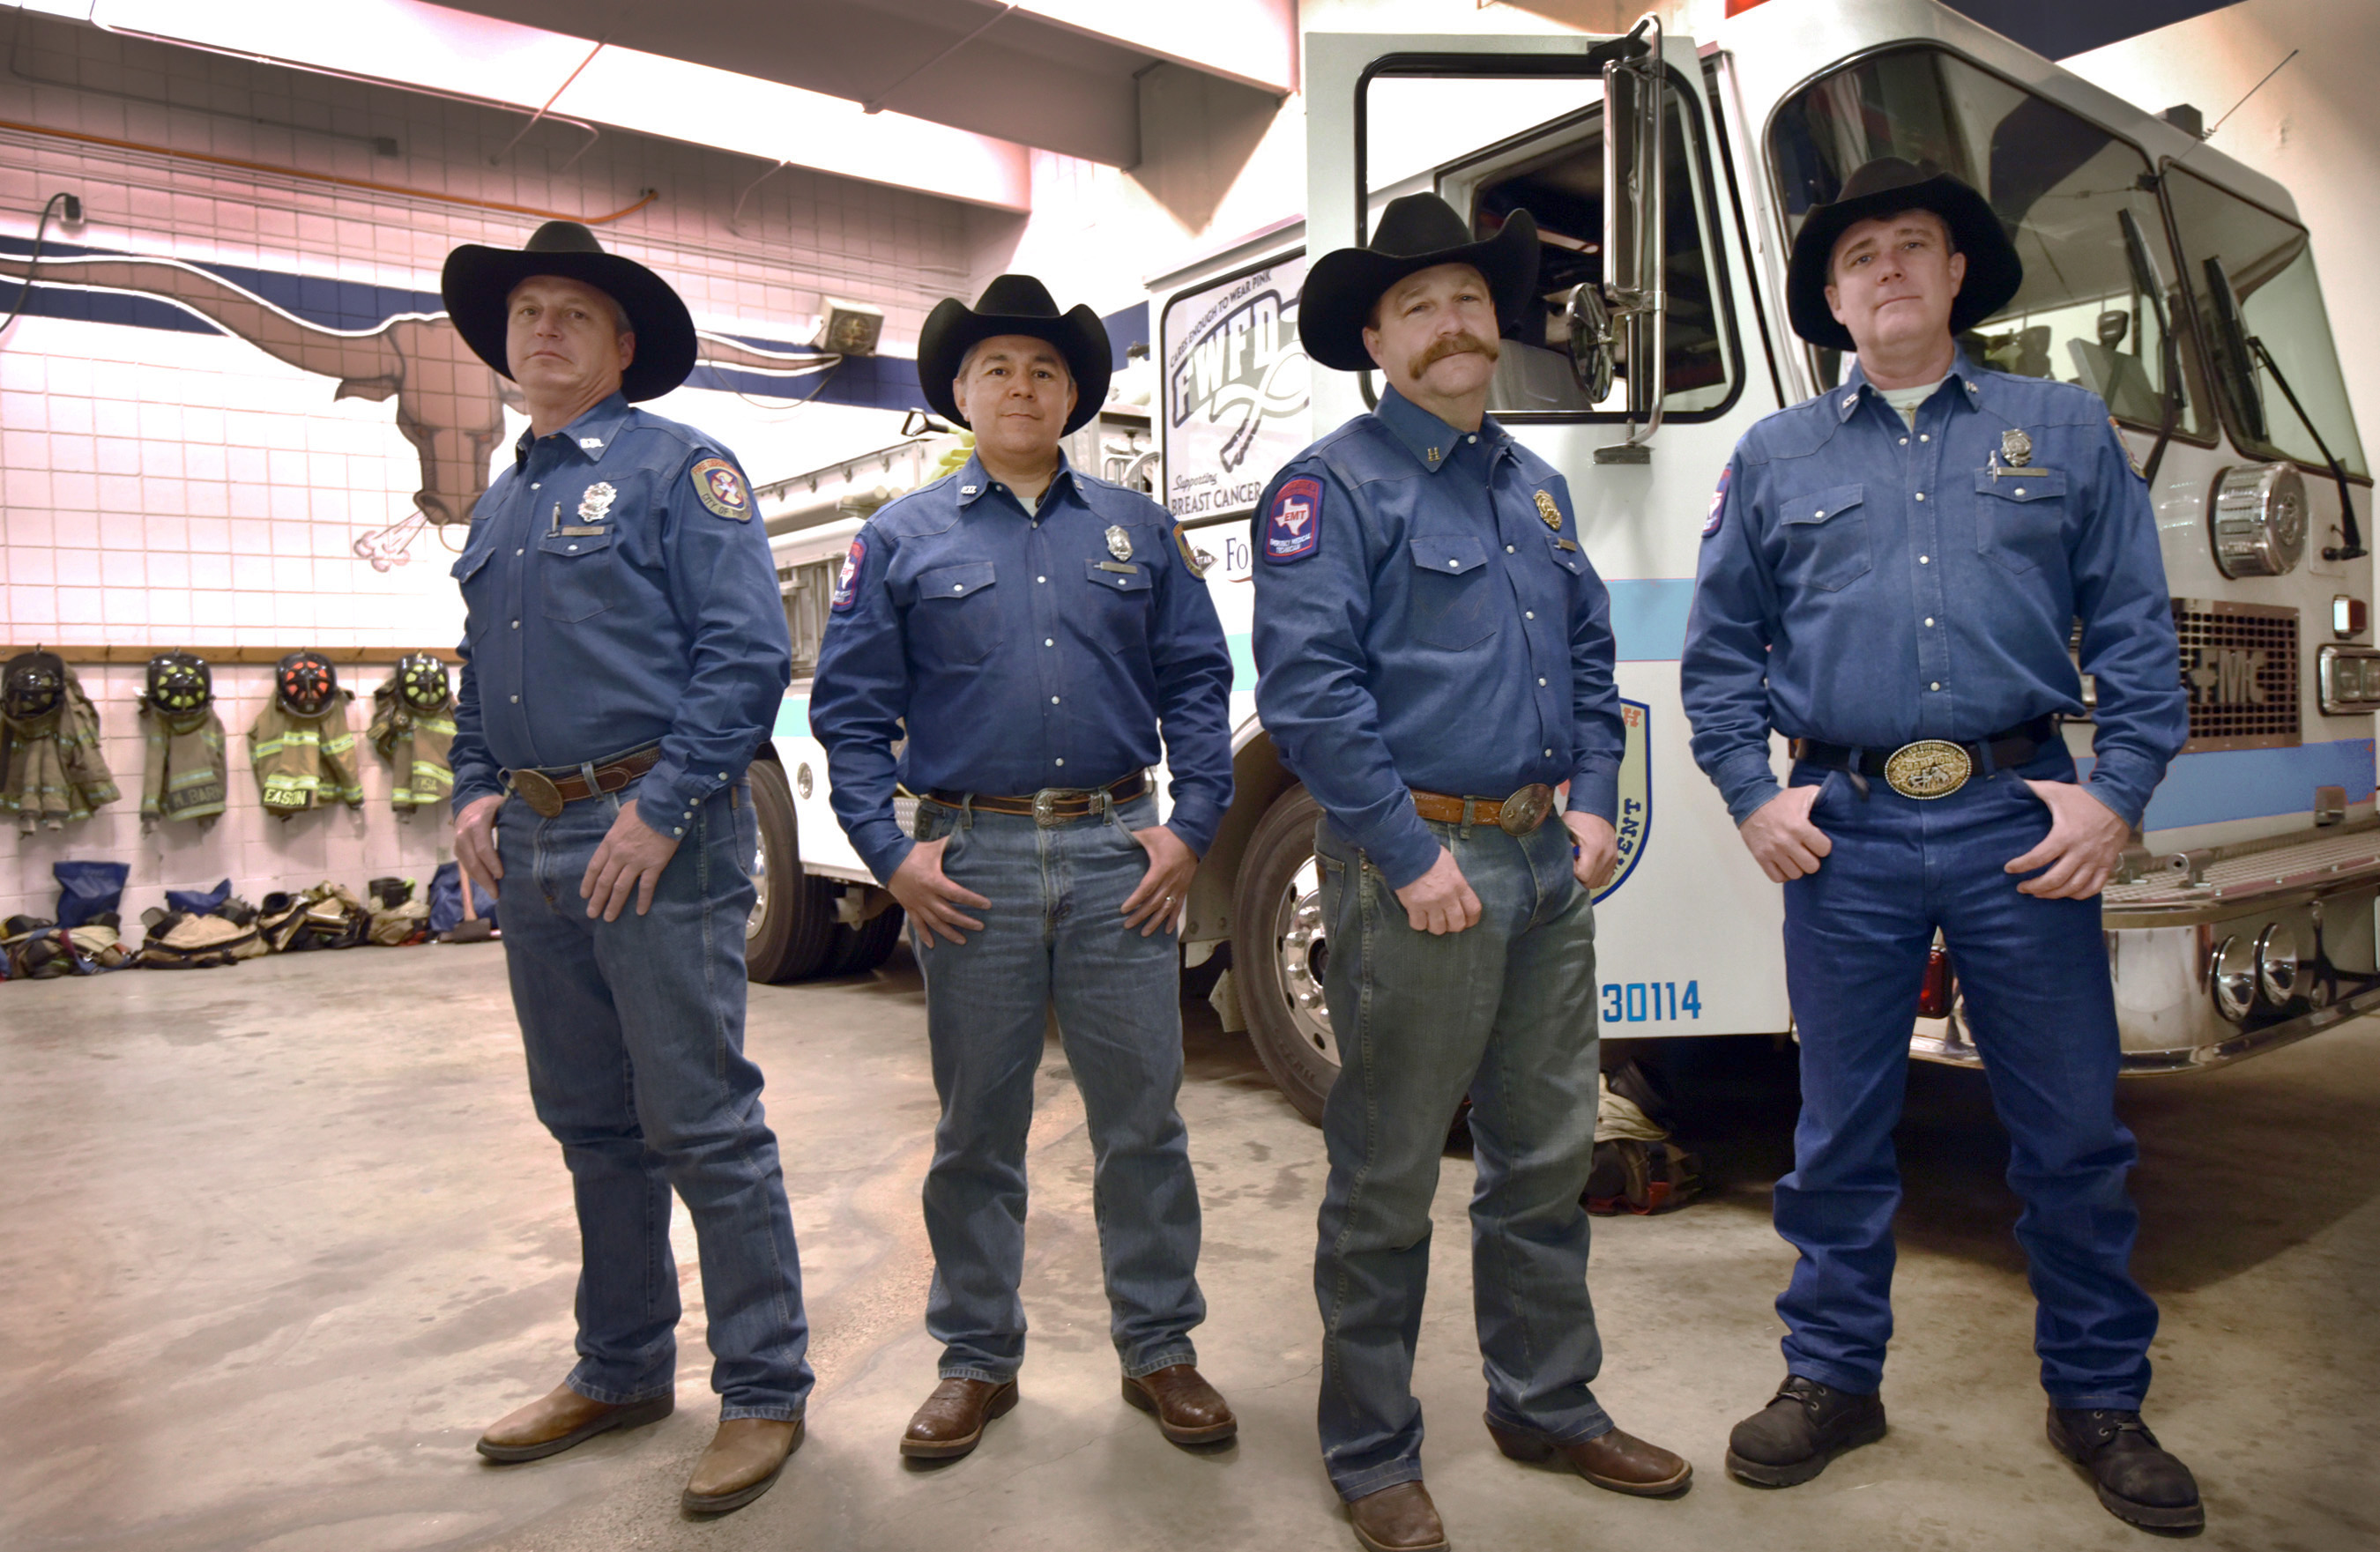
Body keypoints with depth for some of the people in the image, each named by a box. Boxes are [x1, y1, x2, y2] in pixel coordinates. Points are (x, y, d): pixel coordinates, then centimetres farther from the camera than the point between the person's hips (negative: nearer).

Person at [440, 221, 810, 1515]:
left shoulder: (677, 468, -3)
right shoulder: (500, 503, 20)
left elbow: (748, 654, -13)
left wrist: (662, 807, -18)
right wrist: (476, 791, 9)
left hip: (656, 836, -8)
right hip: (535, 848, 8)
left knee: (703, 1128, -3)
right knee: (591, 1124, 16)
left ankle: (763, 1393, 11)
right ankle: (621, 1371, 31)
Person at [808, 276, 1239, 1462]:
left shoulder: (1137, 528, 12)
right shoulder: (904, 537, 8)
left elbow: (1197, 683, 9)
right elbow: (850, 705, 4)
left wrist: (1192, 825, -2)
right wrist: (889, 851, -5)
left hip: (1118, 853, 1)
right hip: (971, 862, 0)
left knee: (1141, 1116, 6)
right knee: (976, 1128, 10)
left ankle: (1159, 1349, 23)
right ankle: (976, 1361, 25)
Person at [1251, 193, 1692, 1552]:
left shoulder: (1535, 483, 17)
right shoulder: (1336, 484, -6)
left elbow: (1592, 657, 21)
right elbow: (1310, 686, -16)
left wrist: (1596, 802, 7)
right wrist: (1414, 856, -18)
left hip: (1550, 863, 8)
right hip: (1418, 866, -7)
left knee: (1549, 1156, 17)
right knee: (1388, 1180, 4)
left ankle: (1549, 1405, 34)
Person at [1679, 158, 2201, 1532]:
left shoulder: (2066, 429, 11)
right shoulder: (1776, 458, 12)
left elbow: (2138, 631, 7)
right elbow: (1720, 649, 11)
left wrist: (2119, 794, -5)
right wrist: (1752, 794, -1)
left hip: (2020, 824, 0)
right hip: (1844, 836, 0)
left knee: (2074, 1130, 7)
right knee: (1842, 1131, 9)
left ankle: (2100, 1396, 27)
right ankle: (1835, 1377, 25)